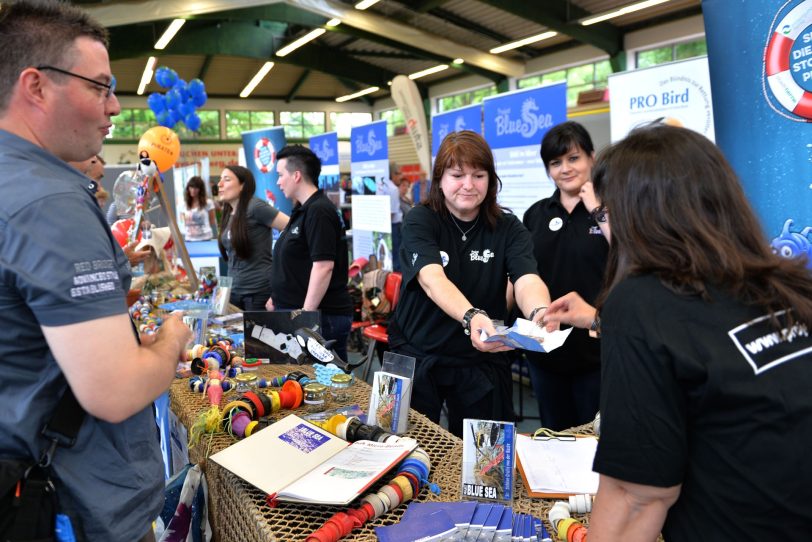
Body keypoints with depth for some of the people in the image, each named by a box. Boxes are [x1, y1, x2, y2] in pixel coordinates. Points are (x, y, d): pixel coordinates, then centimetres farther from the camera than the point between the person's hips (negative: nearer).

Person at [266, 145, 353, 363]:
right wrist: (280, 296, 21)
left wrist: (306, 315, -22)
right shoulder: (303, 211, 17)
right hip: (295, 311, 10)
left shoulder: (319, 211, -15)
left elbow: (323, 266, -23)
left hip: (322, 317, -10)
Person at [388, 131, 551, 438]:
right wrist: (472, 317, -47)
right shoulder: (420, 222, -10)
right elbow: (431, 279, -28)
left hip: (481, 362, 2)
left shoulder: (508, 229, -4)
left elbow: (527, 280, -21)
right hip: (416, 356, -1)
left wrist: (539, 313, -45)